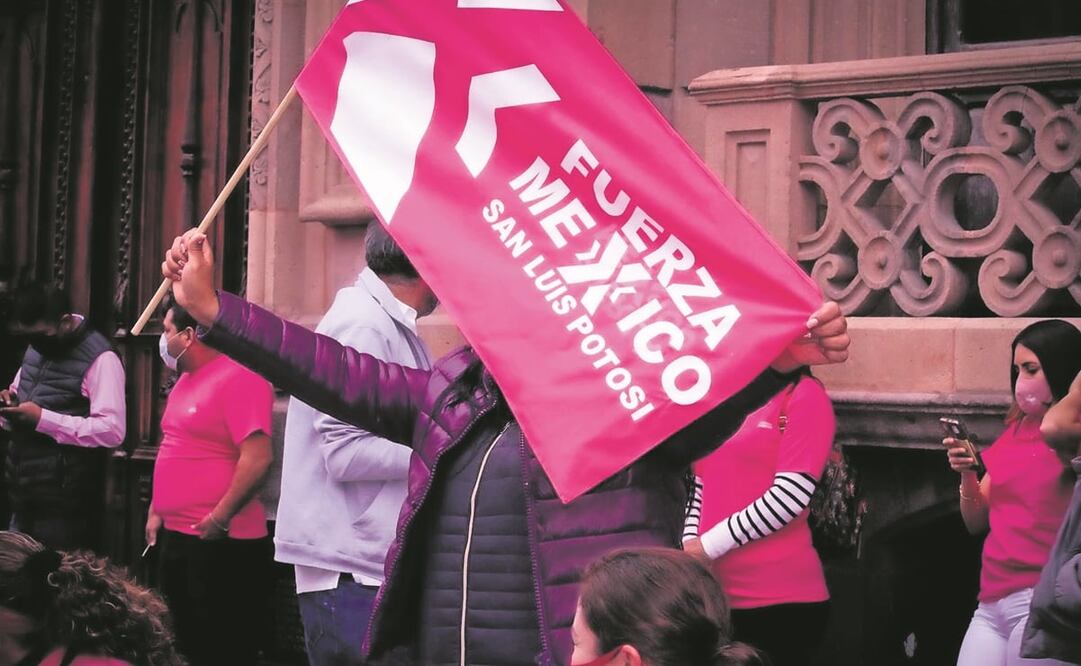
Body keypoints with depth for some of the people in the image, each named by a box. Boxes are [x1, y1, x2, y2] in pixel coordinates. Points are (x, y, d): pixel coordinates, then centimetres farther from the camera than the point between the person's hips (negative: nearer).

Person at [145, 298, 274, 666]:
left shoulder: (238, 378, -15)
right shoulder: (186, 379, 15)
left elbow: (257, 457, -23)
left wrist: (220, 518, -22)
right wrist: (156, 511, 17)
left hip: (220, 542, -10)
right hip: (175, 536, 10)